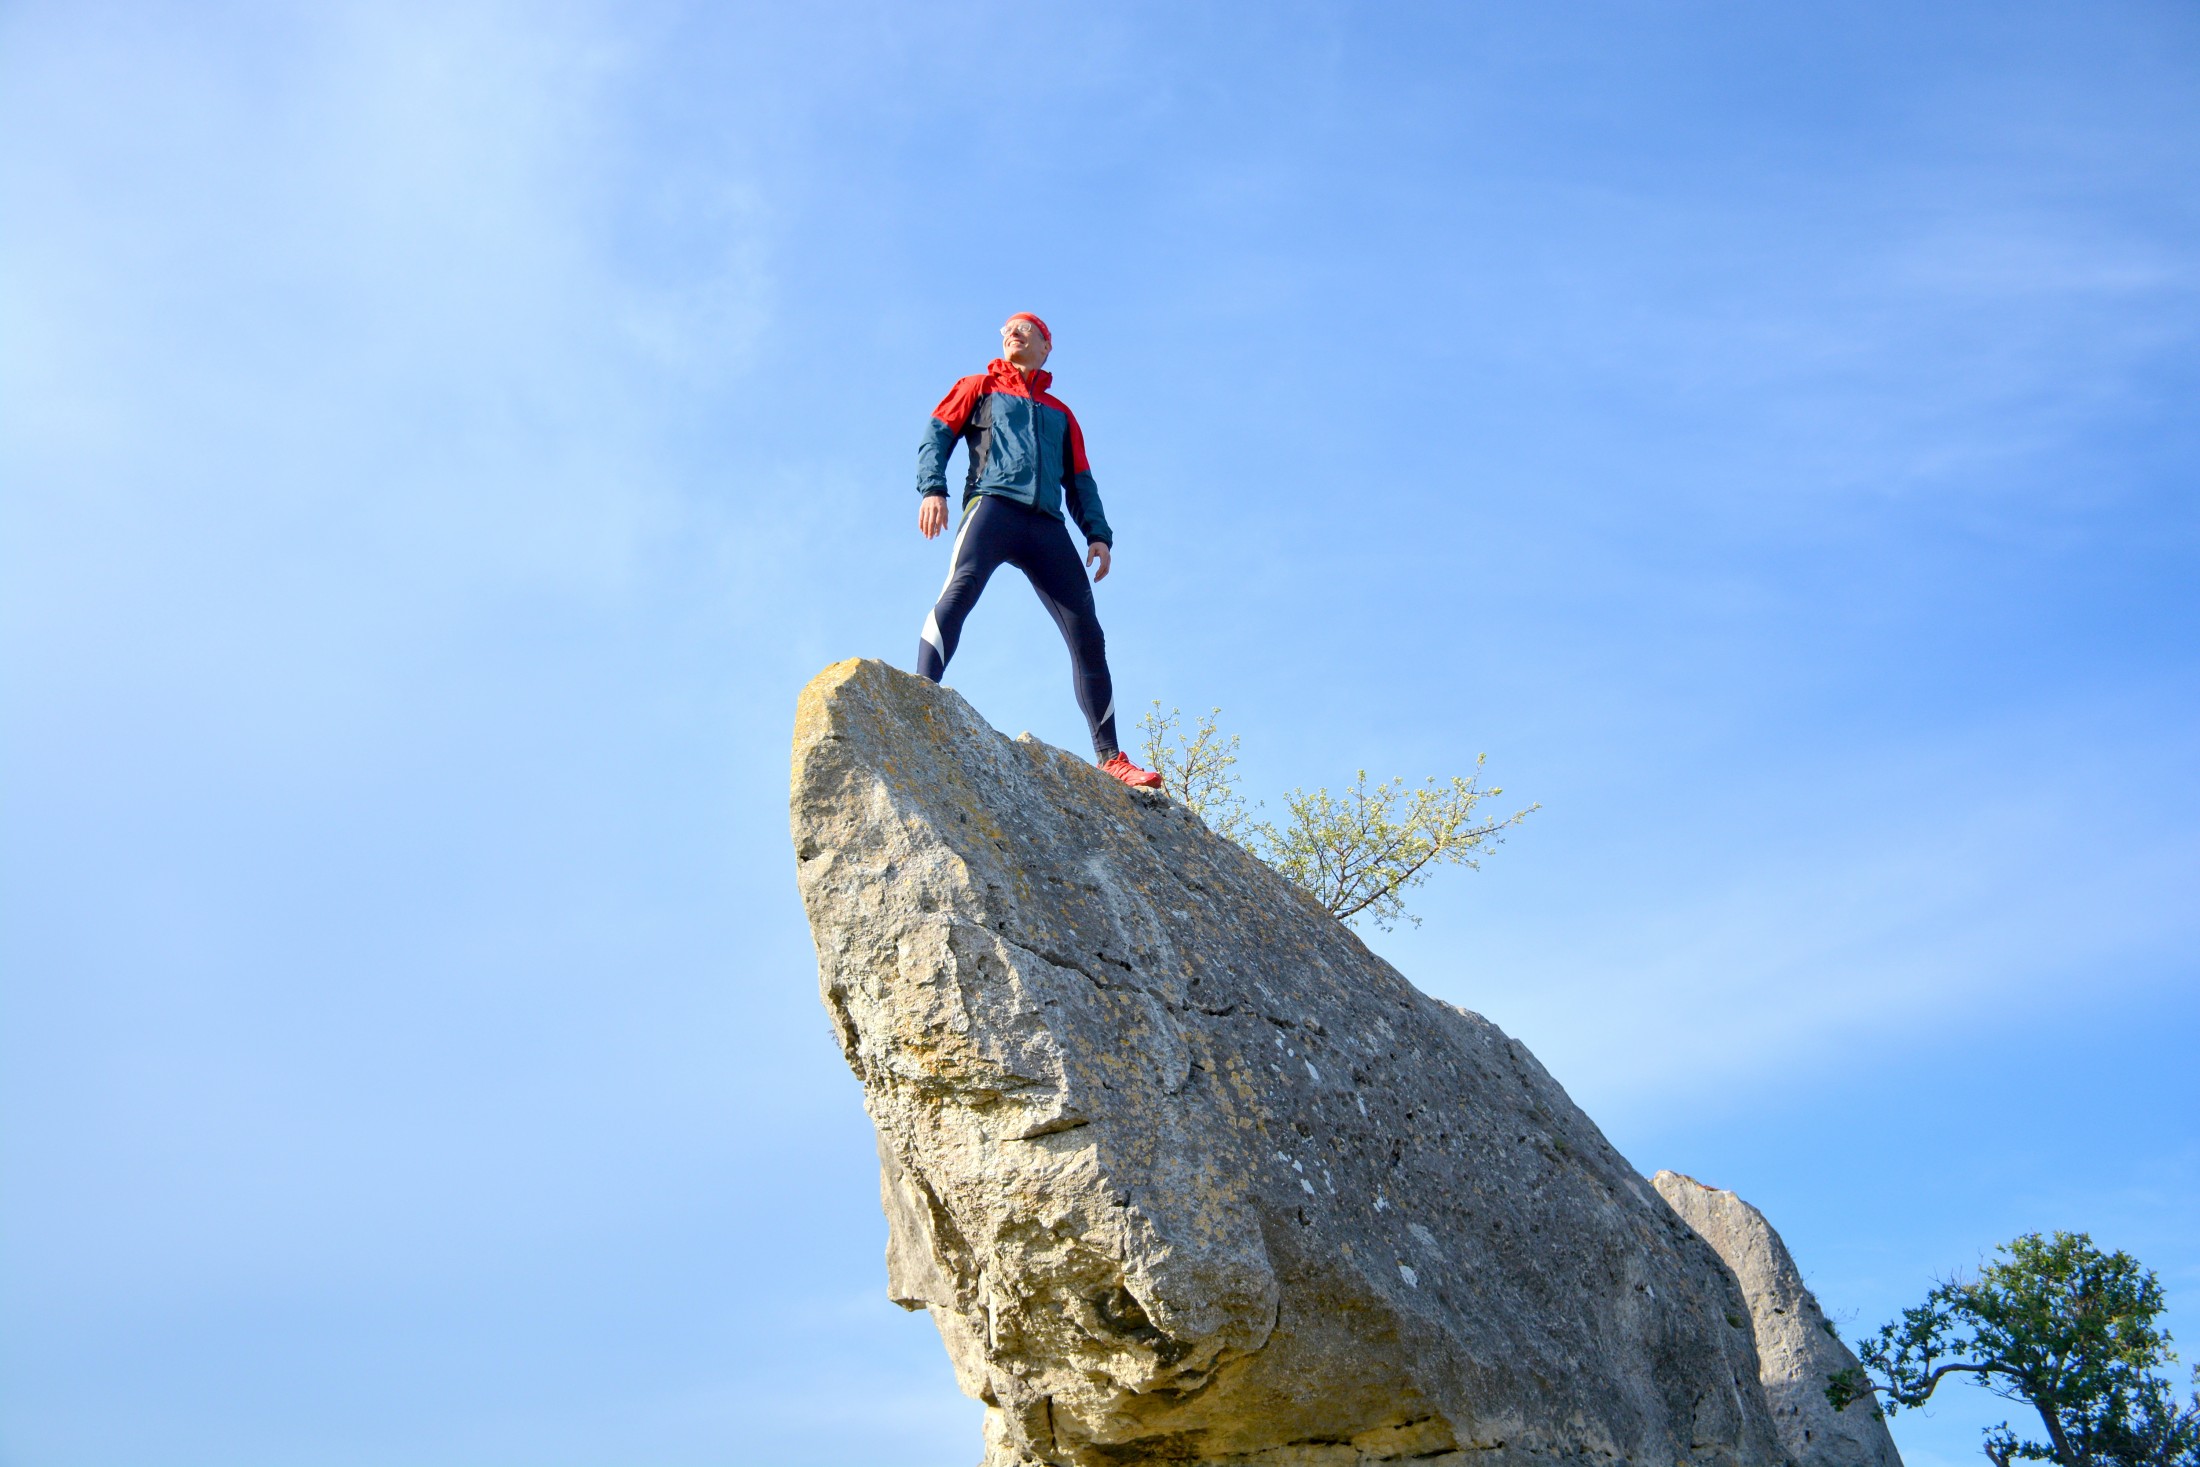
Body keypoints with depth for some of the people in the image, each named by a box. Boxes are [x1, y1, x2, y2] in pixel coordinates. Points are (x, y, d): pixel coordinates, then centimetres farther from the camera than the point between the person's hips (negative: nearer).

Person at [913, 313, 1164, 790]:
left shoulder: (1060, 414, 31)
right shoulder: (980, 387, 24)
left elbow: (1080, 481, 24)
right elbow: (937, 435, 11)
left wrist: (1098, 532, 6)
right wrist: (932, 488, -9)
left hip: (1047, 525, 3)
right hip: (993, 506, -3)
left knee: (1087, 635, -7)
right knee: (959, 591, -31)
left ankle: (1110, 757, -6)